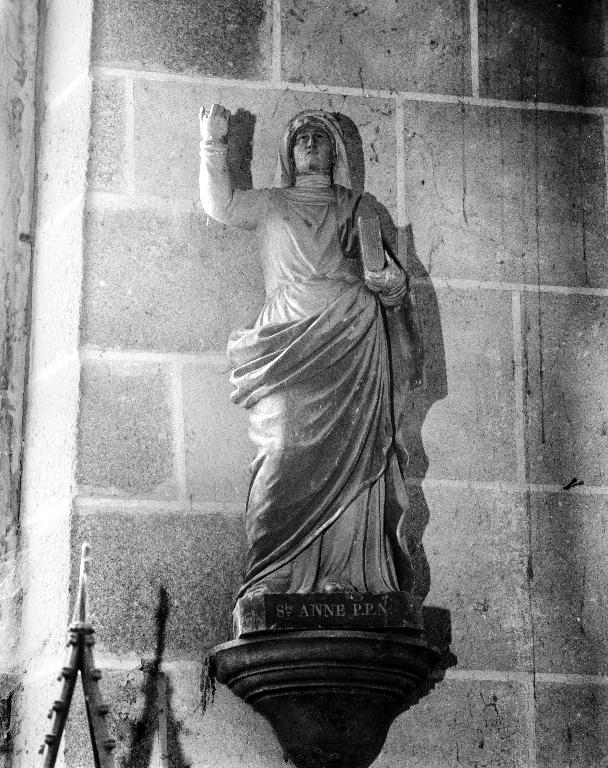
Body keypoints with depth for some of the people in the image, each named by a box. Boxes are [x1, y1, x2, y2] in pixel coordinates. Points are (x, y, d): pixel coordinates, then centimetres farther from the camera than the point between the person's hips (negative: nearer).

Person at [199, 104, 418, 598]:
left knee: (349, 451, -12)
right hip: (292, 337, -1)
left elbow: (388, 271, 19)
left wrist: (391, 283, -3)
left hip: (352, 335, 1)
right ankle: (273, 579, -22)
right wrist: (214, 145, 6)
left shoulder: (358, 206, 25)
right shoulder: (271, 204, 26)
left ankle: (344, 576, -16)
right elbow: (219, 206, 11)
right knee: (288, 450, -16)